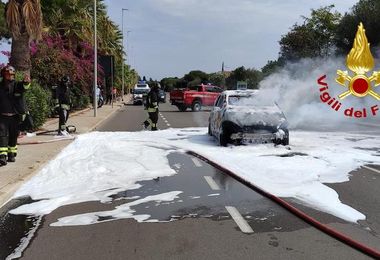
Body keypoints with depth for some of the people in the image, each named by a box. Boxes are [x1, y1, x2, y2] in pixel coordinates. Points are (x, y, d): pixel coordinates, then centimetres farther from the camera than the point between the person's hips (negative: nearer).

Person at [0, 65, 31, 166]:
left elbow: (24, 87, -25)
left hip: (15, 116, 0)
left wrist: (26, 82, -46)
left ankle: (11, 154, 27)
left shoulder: (17, 85, -2)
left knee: (13, 137, 11)